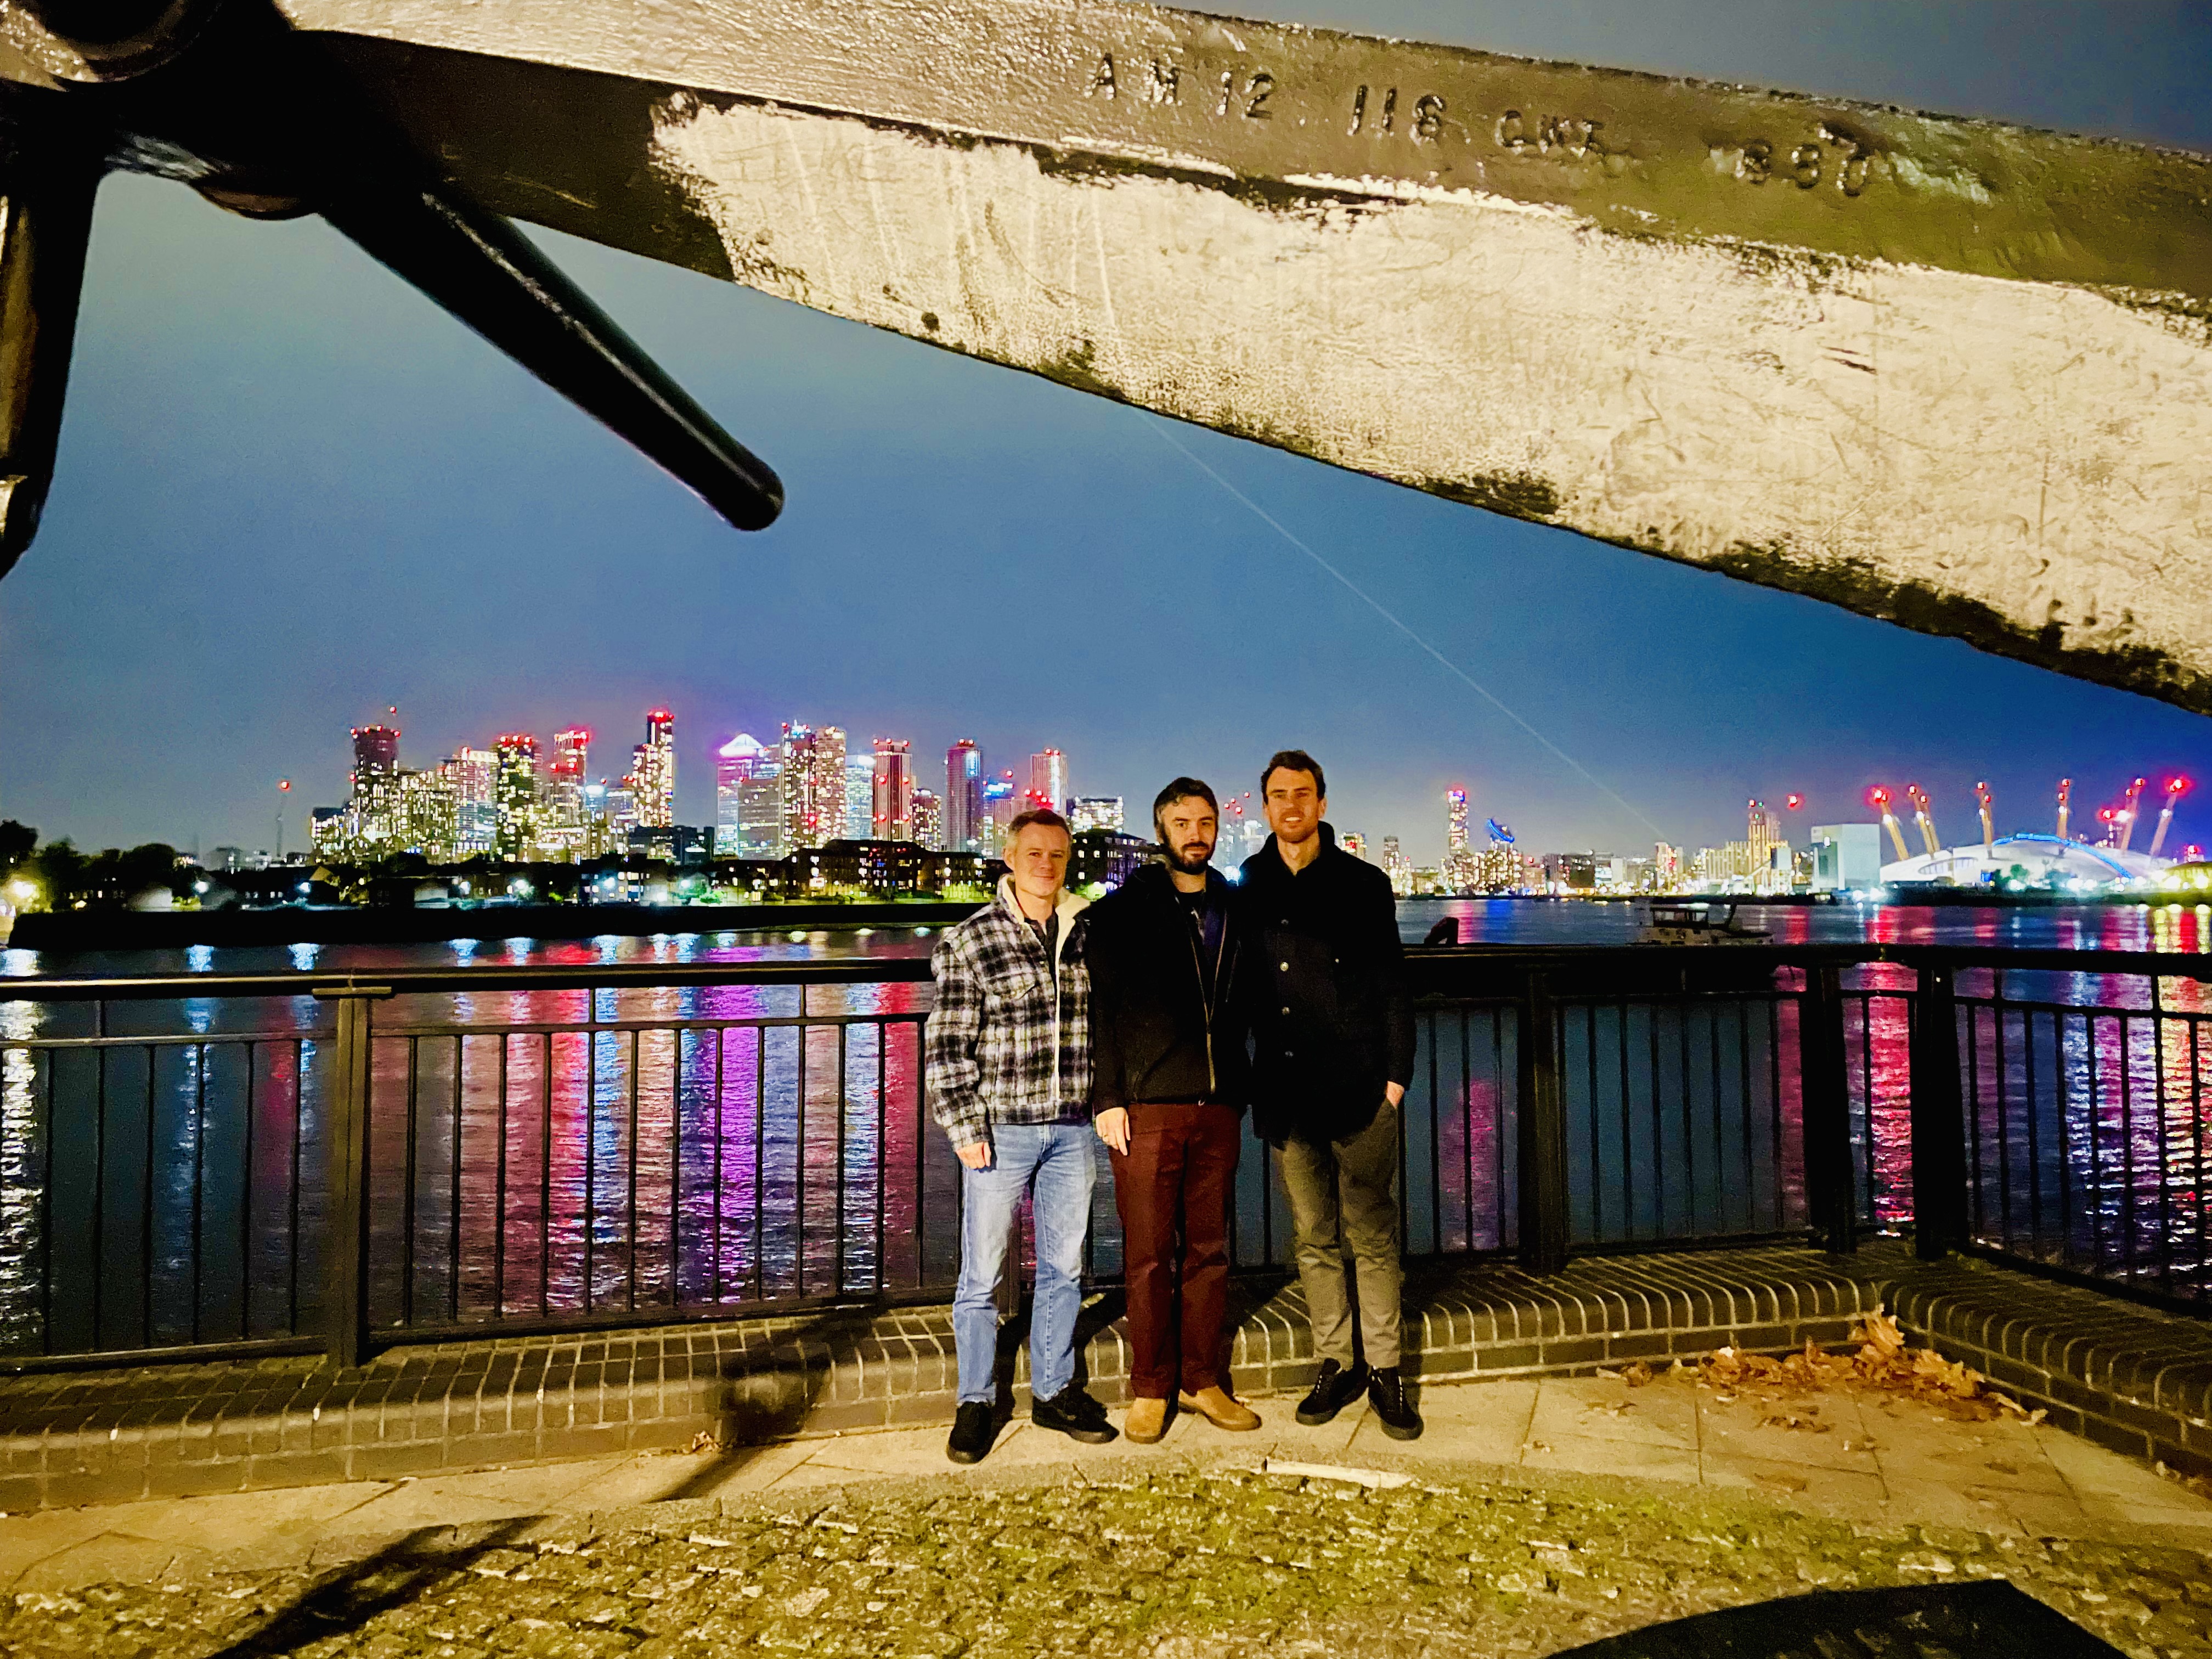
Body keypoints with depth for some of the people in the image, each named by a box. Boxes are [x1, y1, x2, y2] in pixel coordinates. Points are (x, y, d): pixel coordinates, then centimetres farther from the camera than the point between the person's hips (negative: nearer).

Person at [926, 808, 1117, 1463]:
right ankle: (976, 1403, 24)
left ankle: (1053, 1391, 31)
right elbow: (947, 1044, -6)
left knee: (1063, 1267, 14)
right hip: (1001, 1131, -4)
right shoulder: (970, 942, -7)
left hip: (1072, 1130, 4)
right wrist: (964, 1127, -11)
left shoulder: (1086, 933, 5)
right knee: (982, 1273, 6)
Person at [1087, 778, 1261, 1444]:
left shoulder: (1232, 912, 13)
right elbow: (1100, 1008, -3)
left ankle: (1203, 1380, 22)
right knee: (1149, 1255, 2)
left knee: (1209, 1249, 9)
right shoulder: (1122, 912, 1)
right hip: (1147, 1107, -4)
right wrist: (1107, 1098, -9)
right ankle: (1150, 1390, 16)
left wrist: (1239, 1089, 10)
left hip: (1218, 1106, 4)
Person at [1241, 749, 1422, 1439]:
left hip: (1359, 1090, -2)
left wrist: (1397, 1074, -4)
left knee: (1372, 1237, 2)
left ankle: (1385, 1370, 15)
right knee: (1314, 1240, 11)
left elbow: (1392, 986, 2)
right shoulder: (1249, 887, 7)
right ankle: (1336, 1366, 23)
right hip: (1287, 1093, 3)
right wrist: (1254, 1082, 6)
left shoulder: (1362, 883, 2)